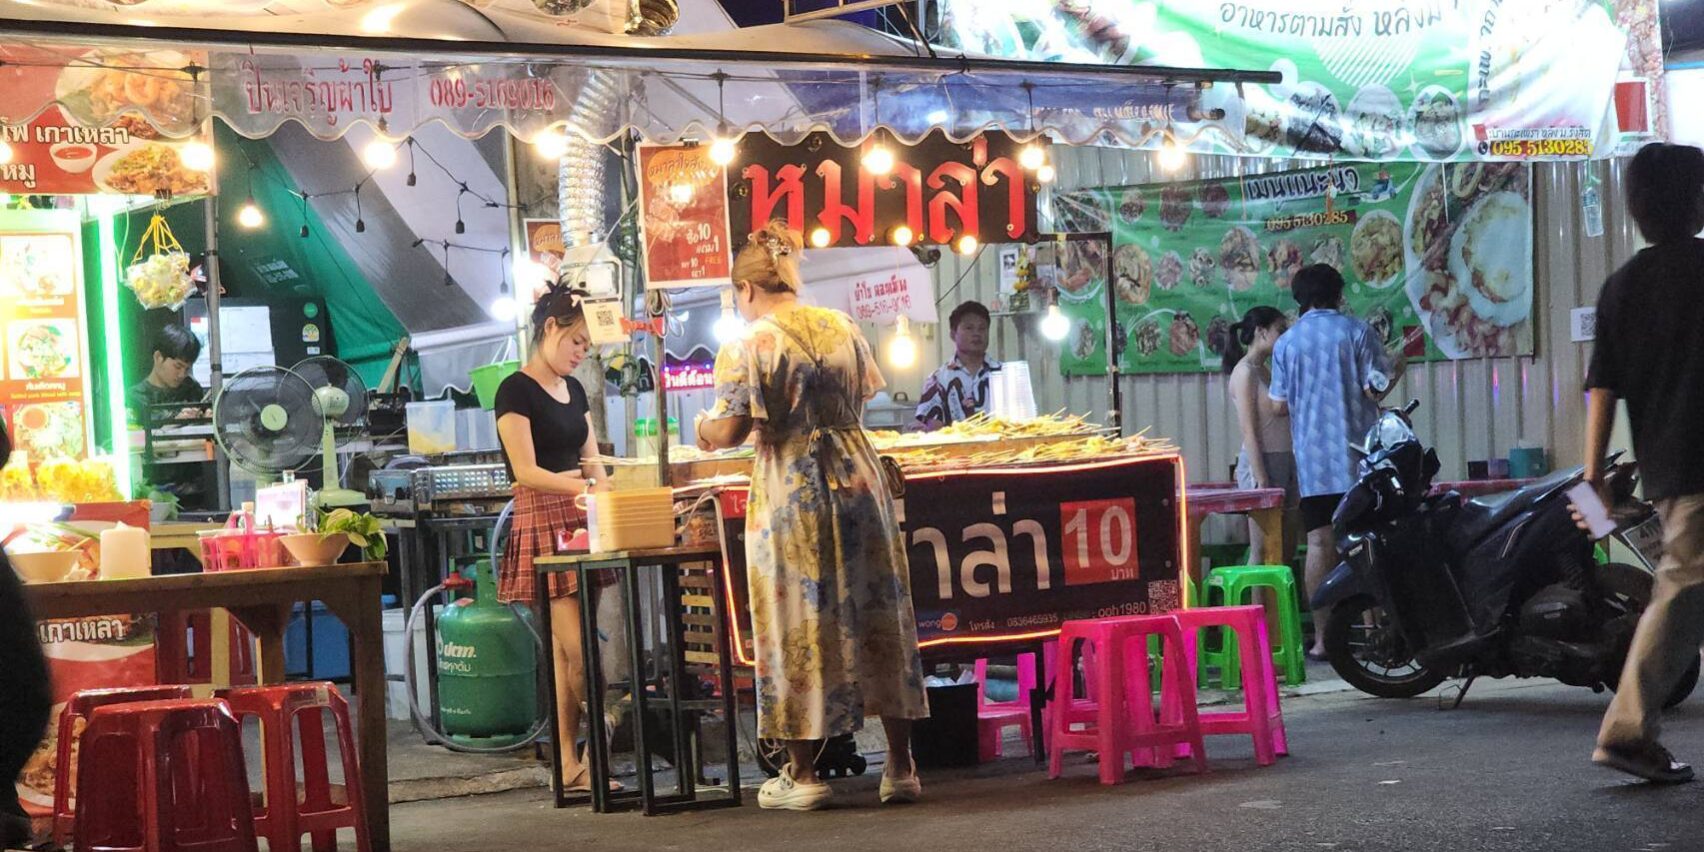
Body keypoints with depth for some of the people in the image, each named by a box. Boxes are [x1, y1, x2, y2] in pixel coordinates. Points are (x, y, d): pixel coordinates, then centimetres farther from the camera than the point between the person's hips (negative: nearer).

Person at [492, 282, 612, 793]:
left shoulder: (573, 391, 17)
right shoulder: (516, 391, -7)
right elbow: (526, 471, -13)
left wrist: (607, 492, -3)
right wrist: (583, 486, -25)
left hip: (581, 523, 7)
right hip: (541, 524, -7)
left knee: (565, 650, 5)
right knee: (577, 650, -11)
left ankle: (570, 764, 5)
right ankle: (573, 762, -5)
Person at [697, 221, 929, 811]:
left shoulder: (751, 344, -10)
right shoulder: (841, 326, 7)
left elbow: (730, 430, -14)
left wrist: (705, 429, 7)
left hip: (791, 490, -5)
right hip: (858, 476, 5)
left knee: (797, 626, 3)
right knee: (878, 616, 9)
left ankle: (802, 775, 8)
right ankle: (900, 767, 13)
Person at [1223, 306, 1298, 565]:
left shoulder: (1264, 371, 17)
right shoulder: (1245, 371, -9)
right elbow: (1248, 430, -15)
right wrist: (1261, 479, -20)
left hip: (1283, 462, 9)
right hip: (1261, 462, -9)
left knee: (1286, 548, 9)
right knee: (1263, 553, -7)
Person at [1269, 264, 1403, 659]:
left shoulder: (1286, 343, 4)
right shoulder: (1357, 331, -2)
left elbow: (1280, 404, 6)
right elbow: (1376, 388, -7)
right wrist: (1396, 369, 14)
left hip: (1312, 459, 1)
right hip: (1358, 454, -1)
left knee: (1319, 545, 0)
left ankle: (1322, 638, -1)